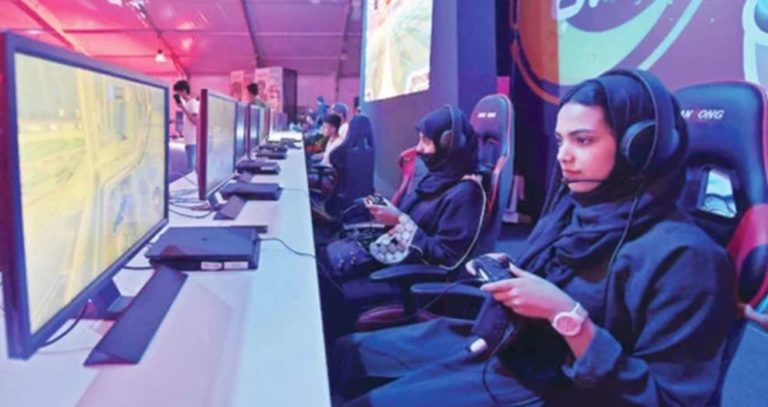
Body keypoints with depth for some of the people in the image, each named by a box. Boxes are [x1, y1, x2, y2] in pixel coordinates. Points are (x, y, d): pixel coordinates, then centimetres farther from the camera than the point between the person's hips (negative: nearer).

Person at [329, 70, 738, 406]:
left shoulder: (681, 254, -19)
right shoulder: (572, 203, 5)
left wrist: (567, 316, -28)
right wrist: (506, 277, -4)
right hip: (497, 345, 8)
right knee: (349, 352, 5)